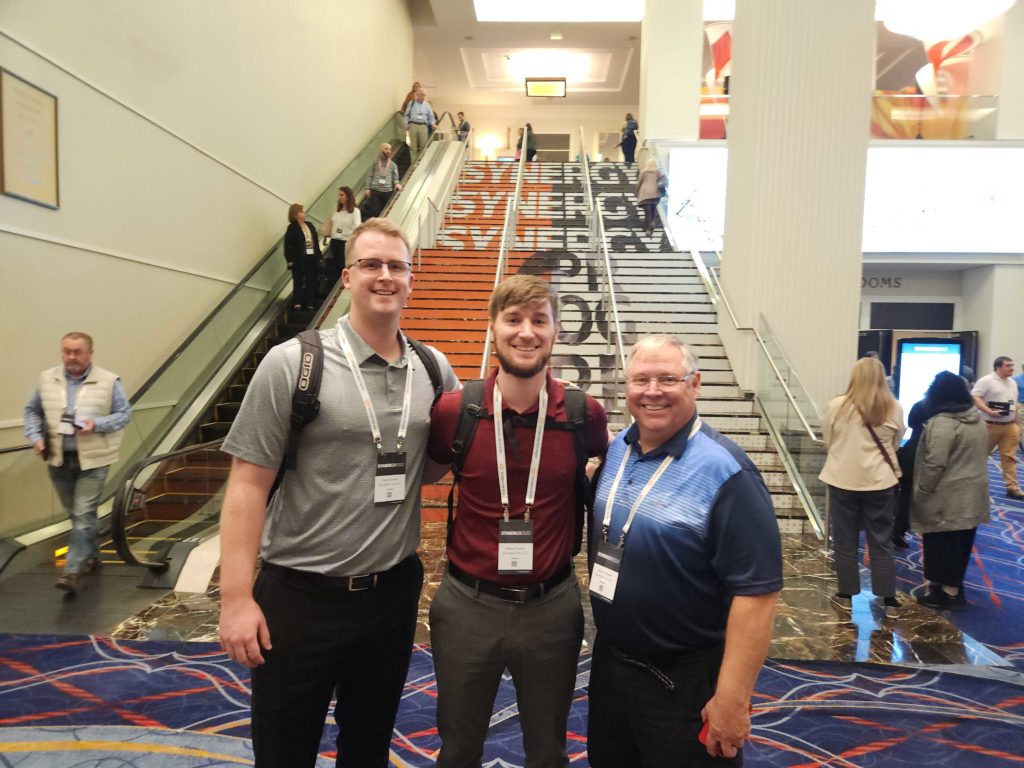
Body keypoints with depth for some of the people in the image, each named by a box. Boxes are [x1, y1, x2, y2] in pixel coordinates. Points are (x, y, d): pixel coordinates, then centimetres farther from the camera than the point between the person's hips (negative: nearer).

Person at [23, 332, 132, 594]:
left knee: (83, 515, -7)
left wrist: (97, 423, -21)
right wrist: (36, 437, -1)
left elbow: (124, 414, -5)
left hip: (93, 459, -4)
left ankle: (73, 570, -3)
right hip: (58, 459, 5)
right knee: (75, 514, 17)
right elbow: (32, 410, 14)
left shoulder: (109, 381, -7)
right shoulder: (47, 379, 4)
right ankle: (91, 555, 36)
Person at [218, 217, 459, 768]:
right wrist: (236, 597, -15)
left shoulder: (434, 370, 1)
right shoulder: (292, 364, -12)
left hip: (394, 593, 4)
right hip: (300, 598, -3)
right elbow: (248, 485, -12)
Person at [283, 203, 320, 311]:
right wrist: (290, 260, -14)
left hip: (312, 259, 6)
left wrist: (318, 256, 8)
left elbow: (316, 241, 13)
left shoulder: (309, 225, 12)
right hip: (299, 260, -6)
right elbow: (287, 246, -9)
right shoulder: (292, 228, -6)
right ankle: (297, 304, 3)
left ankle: (310, 304, 16)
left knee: (311, 283, 8)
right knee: (298, 282, -1)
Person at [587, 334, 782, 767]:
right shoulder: (615, 450, -1)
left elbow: (756, 591, -22)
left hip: (686, 683, -6)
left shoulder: (724, 471, -21)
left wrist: (731, 700, -21)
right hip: (609, 661, 7)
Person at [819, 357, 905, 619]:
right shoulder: (894, 408, -4)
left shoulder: (837, 405, -10)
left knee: (845, 540, 11)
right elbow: (895, 444, 7)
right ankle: (889, 600, 17)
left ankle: (846, 595, 20)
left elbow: (828, 442, 1)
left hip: (843, 480, -1)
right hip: (880, 481, 2)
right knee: (881, 542, 11)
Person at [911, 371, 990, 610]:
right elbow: (976, 456, 19)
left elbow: (935, 463, -22)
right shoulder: (977, 419, 10)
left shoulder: (942, 422, -19)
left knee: (942, 544, 1)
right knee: (959, 543, 16)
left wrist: (922, 491, -13)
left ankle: (947, 592, 8)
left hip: (947, 497, -9)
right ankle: (953, 587, 27)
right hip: (971, 496, 9)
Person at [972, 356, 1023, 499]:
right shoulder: (986, 380, -10)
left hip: (1010, 426, 6)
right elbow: (974, 397, -18)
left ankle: (1012, 487, 6)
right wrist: (989, 411, -26)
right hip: (990, 425, -6)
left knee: (1009, 457, 4)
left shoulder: (1012, 382, 14)